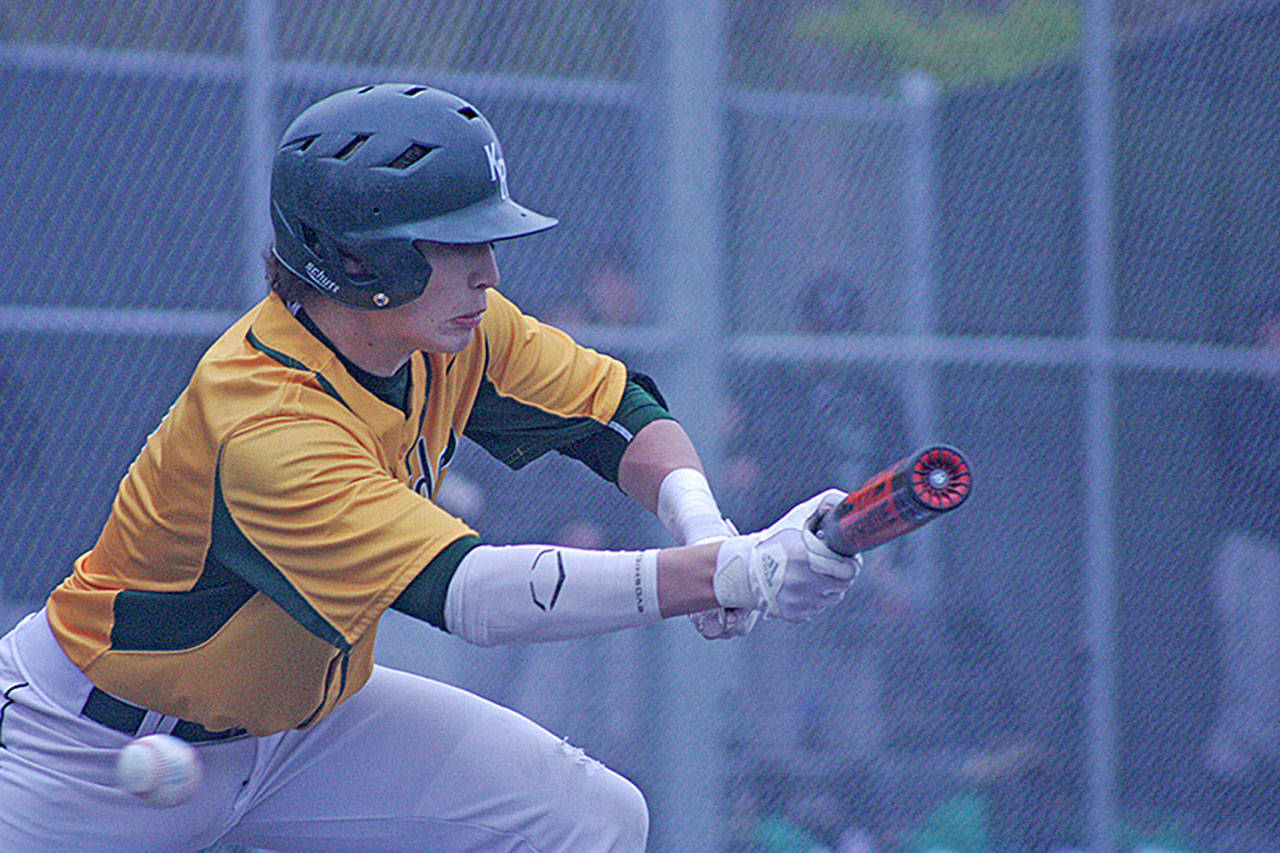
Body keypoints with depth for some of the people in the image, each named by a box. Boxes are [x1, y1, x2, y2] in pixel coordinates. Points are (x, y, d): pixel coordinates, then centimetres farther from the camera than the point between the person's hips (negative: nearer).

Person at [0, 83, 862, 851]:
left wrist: (702, 525, -23)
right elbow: (469, 593, -45)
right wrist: (730, 576, -52)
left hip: (302, 713, 7)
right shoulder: (264, 424, -36)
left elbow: (620, 408, 0)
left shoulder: (450, 327, -12)